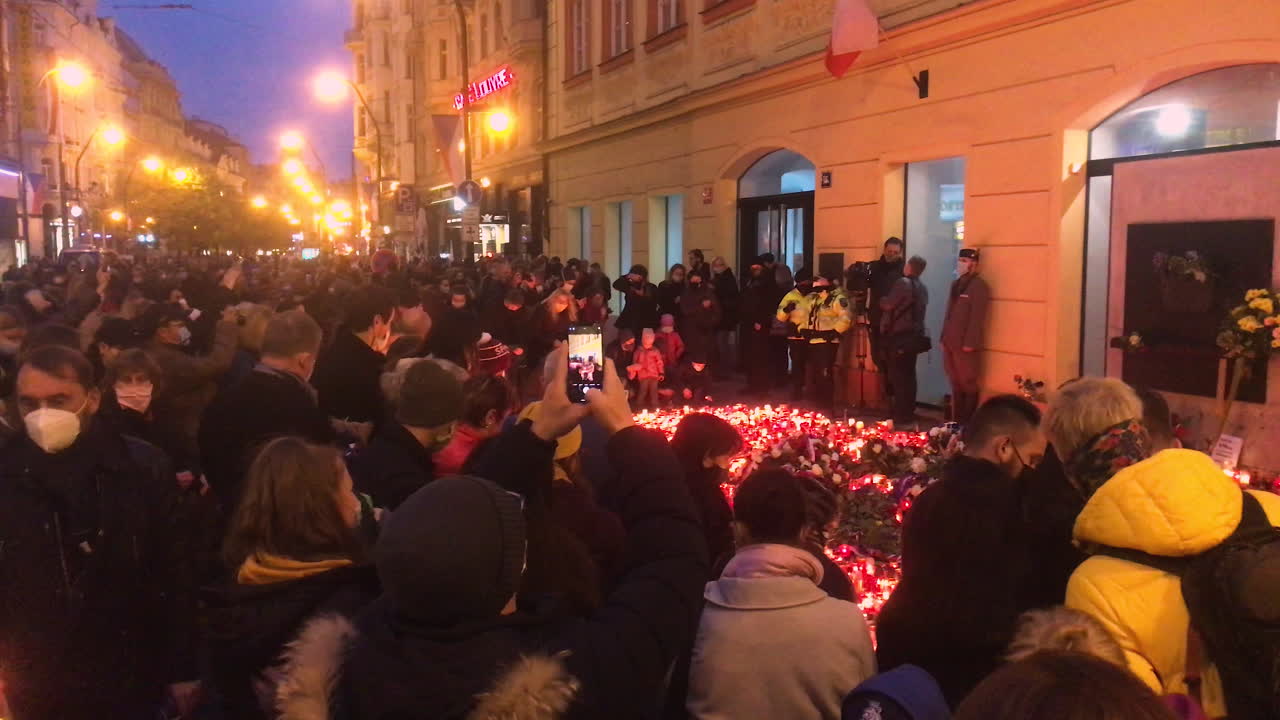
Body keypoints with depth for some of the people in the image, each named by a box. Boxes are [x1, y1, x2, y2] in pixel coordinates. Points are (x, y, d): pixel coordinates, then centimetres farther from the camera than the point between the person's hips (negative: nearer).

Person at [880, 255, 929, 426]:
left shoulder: (903, 283, -13)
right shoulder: (923, 288, 13)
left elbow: (888, 304, -11)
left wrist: (881, 299, 8)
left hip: (899, 337, -8)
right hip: (913, 336, 8)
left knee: (898, 377, -6)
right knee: (908, 376, 12)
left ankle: (901, 417, -5)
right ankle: (908, 415, 17)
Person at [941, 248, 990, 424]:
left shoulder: (979, 285, -8)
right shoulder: (956, 284, 16)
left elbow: (977, 317, -15)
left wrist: (969, 343, -18)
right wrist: (944, 338, 14)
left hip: (966, 345, -7)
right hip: (950, 343, 7)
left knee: (968, 385, 1)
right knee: (956, 385, 12)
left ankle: (968, 423, 7)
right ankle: (956, 421, 18)